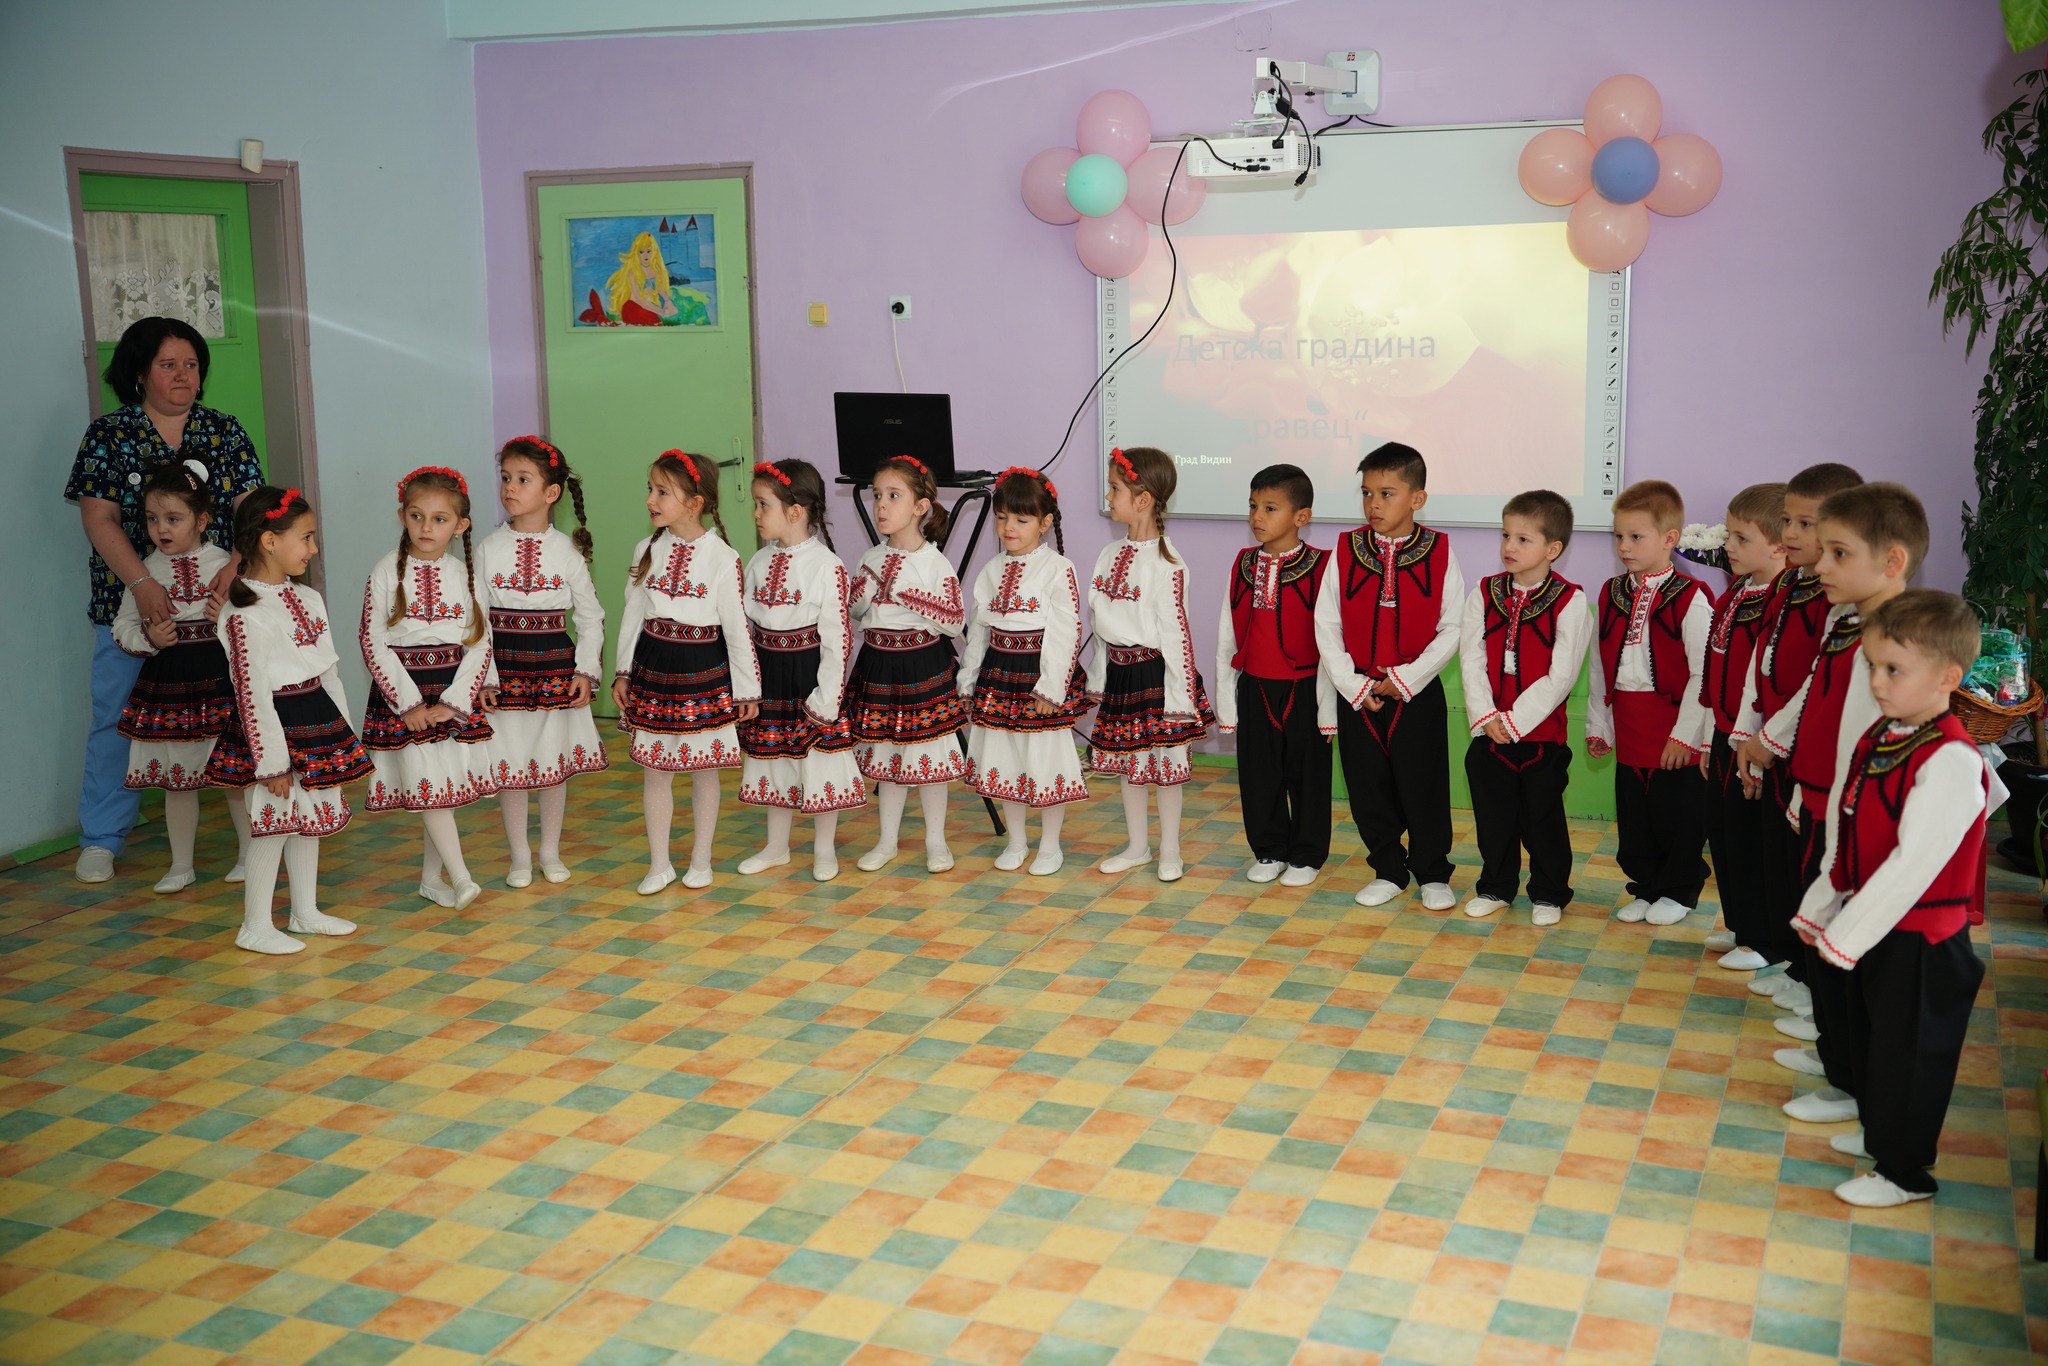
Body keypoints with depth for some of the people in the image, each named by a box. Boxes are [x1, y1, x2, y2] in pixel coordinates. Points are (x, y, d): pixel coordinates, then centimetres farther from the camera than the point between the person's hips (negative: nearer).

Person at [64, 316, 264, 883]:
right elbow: (98, 518, -6)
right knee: (116, 716, 2)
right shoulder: (107, 435, 2)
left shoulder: (225, 431, 7)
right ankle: (102, 839, 14)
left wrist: (236, 565, -21)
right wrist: (142, 584, -20)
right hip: (129, 601, -1)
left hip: (216, 600, 1)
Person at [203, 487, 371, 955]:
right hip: (275, 726, -8)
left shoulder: (307, 598, 8)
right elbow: (251, 691, -20)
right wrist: (272, 761, -20)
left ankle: (306, 911, 29)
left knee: (310, 817, 16)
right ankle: (255, 927, 9)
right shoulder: (245, 613, -18)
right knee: (274, 822, -3)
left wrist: (342, 730, 15)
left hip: (317, 722, 8)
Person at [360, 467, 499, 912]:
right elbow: (373, 643, -7)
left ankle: (431, 878, 20)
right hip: (406, 692, -3)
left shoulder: (465, 573, 3)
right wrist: (410, 703, -13)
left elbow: (480, 641, 1)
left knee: (445, 787, 7)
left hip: (455, 690, 3)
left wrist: (453, 700, -10)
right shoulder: (387, 571, -4)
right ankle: (461, 878, -6)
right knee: (428, 786, -8)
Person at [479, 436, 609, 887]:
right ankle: (519, 857, 18)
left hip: (556, 665, 0)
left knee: (555, 760, 9)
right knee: (509, 762, 4)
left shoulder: (566, 550, -1)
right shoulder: (489, 549, -2)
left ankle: (551, 852, 24)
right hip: (505, 667, 0)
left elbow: (590, 616, 3)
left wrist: (587, 672, -5)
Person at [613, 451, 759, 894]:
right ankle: (659, 864, 19)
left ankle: (700, 861, 22)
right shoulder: (647, 550, 2)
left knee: (704, 768, 8)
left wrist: (747, 689, -4)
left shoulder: (721, 558, -11)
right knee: (655, 769, 8)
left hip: (704, 672, -4)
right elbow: (633, 614, 10)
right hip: (654, 670, 4)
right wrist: (623, 671, 9)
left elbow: (737, 628, -7)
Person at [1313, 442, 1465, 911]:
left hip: (1417, 693, -2)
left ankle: (1433, 875, 20)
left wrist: (1407, 678, -12)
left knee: (1423, 785, 3)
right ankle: (1388, 871, 25)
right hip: (1356, 692, 2)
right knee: (1368, 787, 9)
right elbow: (1326, 626, 0)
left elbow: (1452, 630, -5)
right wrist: (1353, 685, -7)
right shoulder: (1346, 552, -1)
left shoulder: (1439, 554, -6)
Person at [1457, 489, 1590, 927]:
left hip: (1541, 731, -3)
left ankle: (1548, 894, 23)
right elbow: (1471, 659, -1)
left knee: (1543, 816, 7)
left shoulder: (1570, 602, -10)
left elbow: (1561, 675, -13)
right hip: (1488, 731, 4)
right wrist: (1485, 716, -11)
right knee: (1493, 813, 13)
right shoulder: (1484, 593, 2)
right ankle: (1496, 887, 29)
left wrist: (1516, 720, -15)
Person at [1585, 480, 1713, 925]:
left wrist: (1686, 733, -14)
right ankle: (1646, 887, 29)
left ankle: (1678, 891, 24)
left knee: (1677, 817, 6)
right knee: (1632, 817, 13)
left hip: (1674, 736, -6)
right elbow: (1600, 666, 13)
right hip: (1627, 732, 6)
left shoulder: (1690, 599, -11)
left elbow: (1703, 673, -12)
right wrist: (1597, 724, 14)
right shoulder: (1612, 595, 8)